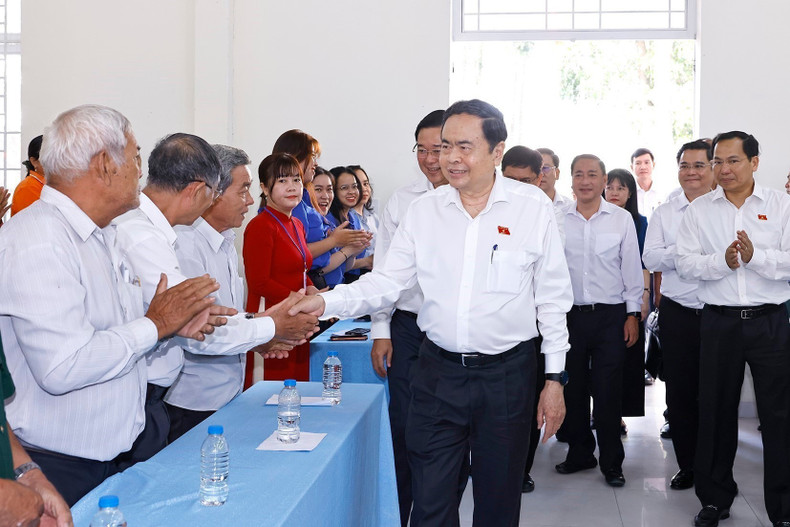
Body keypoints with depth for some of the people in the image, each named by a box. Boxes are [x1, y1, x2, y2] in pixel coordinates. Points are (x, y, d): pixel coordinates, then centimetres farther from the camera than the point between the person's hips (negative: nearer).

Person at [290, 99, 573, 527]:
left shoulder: (533, 207, -4)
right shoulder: (423, 210, 3)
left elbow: (552, 298, 0)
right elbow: (385, 282, 2)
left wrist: (554, 378, -1)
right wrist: (327, 303, -14)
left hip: (507, 374, -1)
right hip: (437, 372, 2)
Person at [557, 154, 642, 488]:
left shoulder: (621, 219, 2)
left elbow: (632, 269, 4)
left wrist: (633, 314, 1)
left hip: (610, 315, -2)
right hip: (570, 314, 2)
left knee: (608, 391, 0)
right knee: (573, 388, 9)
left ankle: (611, 461, 12)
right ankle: (580, 453, 25)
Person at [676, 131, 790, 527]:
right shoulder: (699, 210, 6)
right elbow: (686, 263, -2)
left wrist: (756, 256, -22)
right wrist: (723, 261, -18)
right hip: (719, 322, 2)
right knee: (716, 410, 10)